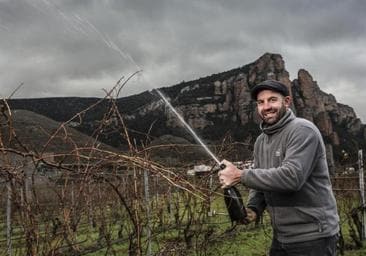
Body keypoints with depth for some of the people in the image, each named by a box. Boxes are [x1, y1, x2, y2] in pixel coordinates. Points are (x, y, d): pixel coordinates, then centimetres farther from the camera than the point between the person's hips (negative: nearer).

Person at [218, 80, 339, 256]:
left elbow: (292, 177, -29)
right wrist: (253, 208, -5)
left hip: (312, 237, -7)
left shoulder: (302, 130, -16)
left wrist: (241, 176, -25)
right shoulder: (261, 141, 8)